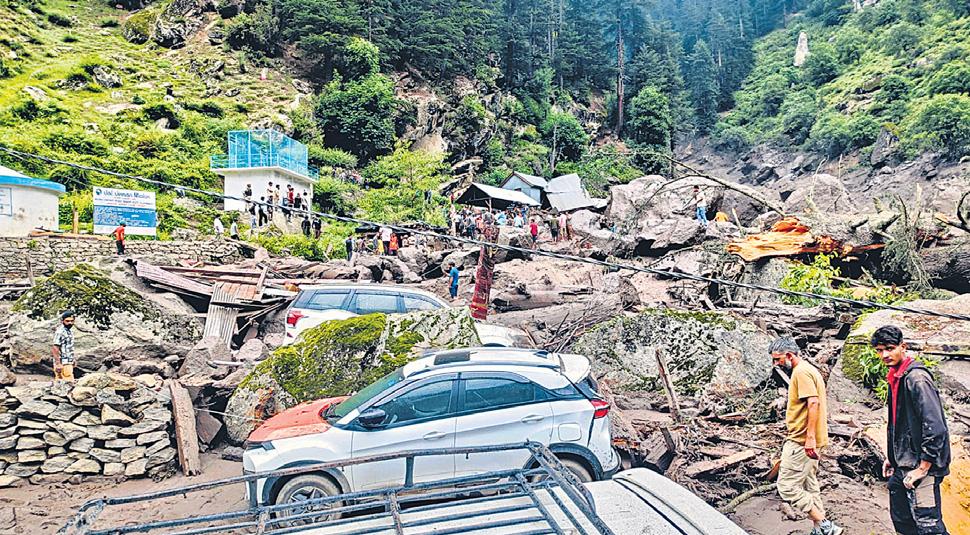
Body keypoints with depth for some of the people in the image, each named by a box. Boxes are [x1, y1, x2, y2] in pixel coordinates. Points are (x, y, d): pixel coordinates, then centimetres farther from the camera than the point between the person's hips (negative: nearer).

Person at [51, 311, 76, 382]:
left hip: (69, 363, 9)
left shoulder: (70, 331, 14)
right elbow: (55, 348, -19)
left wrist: (73, 360, 23)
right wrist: (58, 363, -23)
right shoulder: (60, 332, -15)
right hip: (63, 364, -9)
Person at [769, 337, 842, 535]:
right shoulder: (807, 370, 17)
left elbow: (813, 403, -25)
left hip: (801, 442, -11)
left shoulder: (801, 372, -16)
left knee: (787, 487, -8)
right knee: (809, 487, 15)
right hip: (807, 441, 11)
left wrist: (810, 436, -27)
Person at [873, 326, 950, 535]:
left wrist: (923, 468, -20)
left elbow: (935, 427, -24)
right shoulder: (895, 378, 11)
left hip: (919, 469, -10)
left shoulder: (916, 379, -18)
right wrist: (892, 457, 20)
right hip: (901, 467, 10)